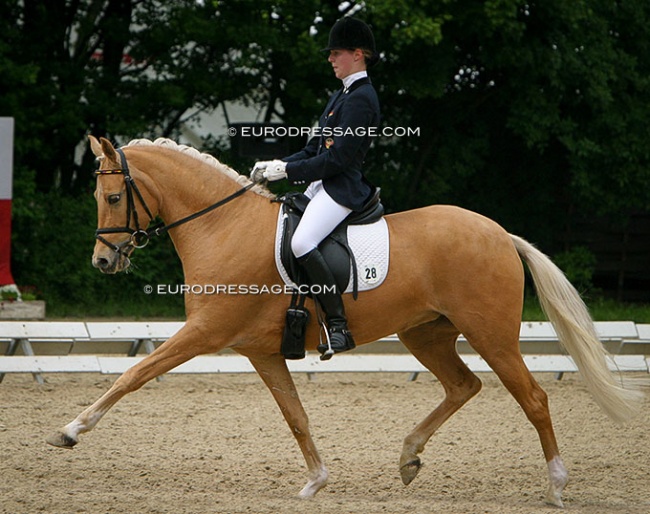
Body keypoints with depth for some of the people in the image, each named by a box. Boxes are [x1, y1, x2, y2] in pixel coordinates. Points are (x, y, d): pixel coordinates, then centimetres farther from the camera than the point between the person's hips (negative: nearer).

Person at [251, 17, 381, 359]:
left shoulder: (361, 98, -12)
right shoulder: (341, 96, 19)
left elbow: (339, 158, -19)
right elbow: (314, 149, 20)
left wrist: (287, 171, -15)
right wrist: (276, 165, 5)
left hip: (343, 188, -11)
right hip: (323, 186, 11)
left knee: (301, 243, -29)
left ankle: (339, 328, -28)